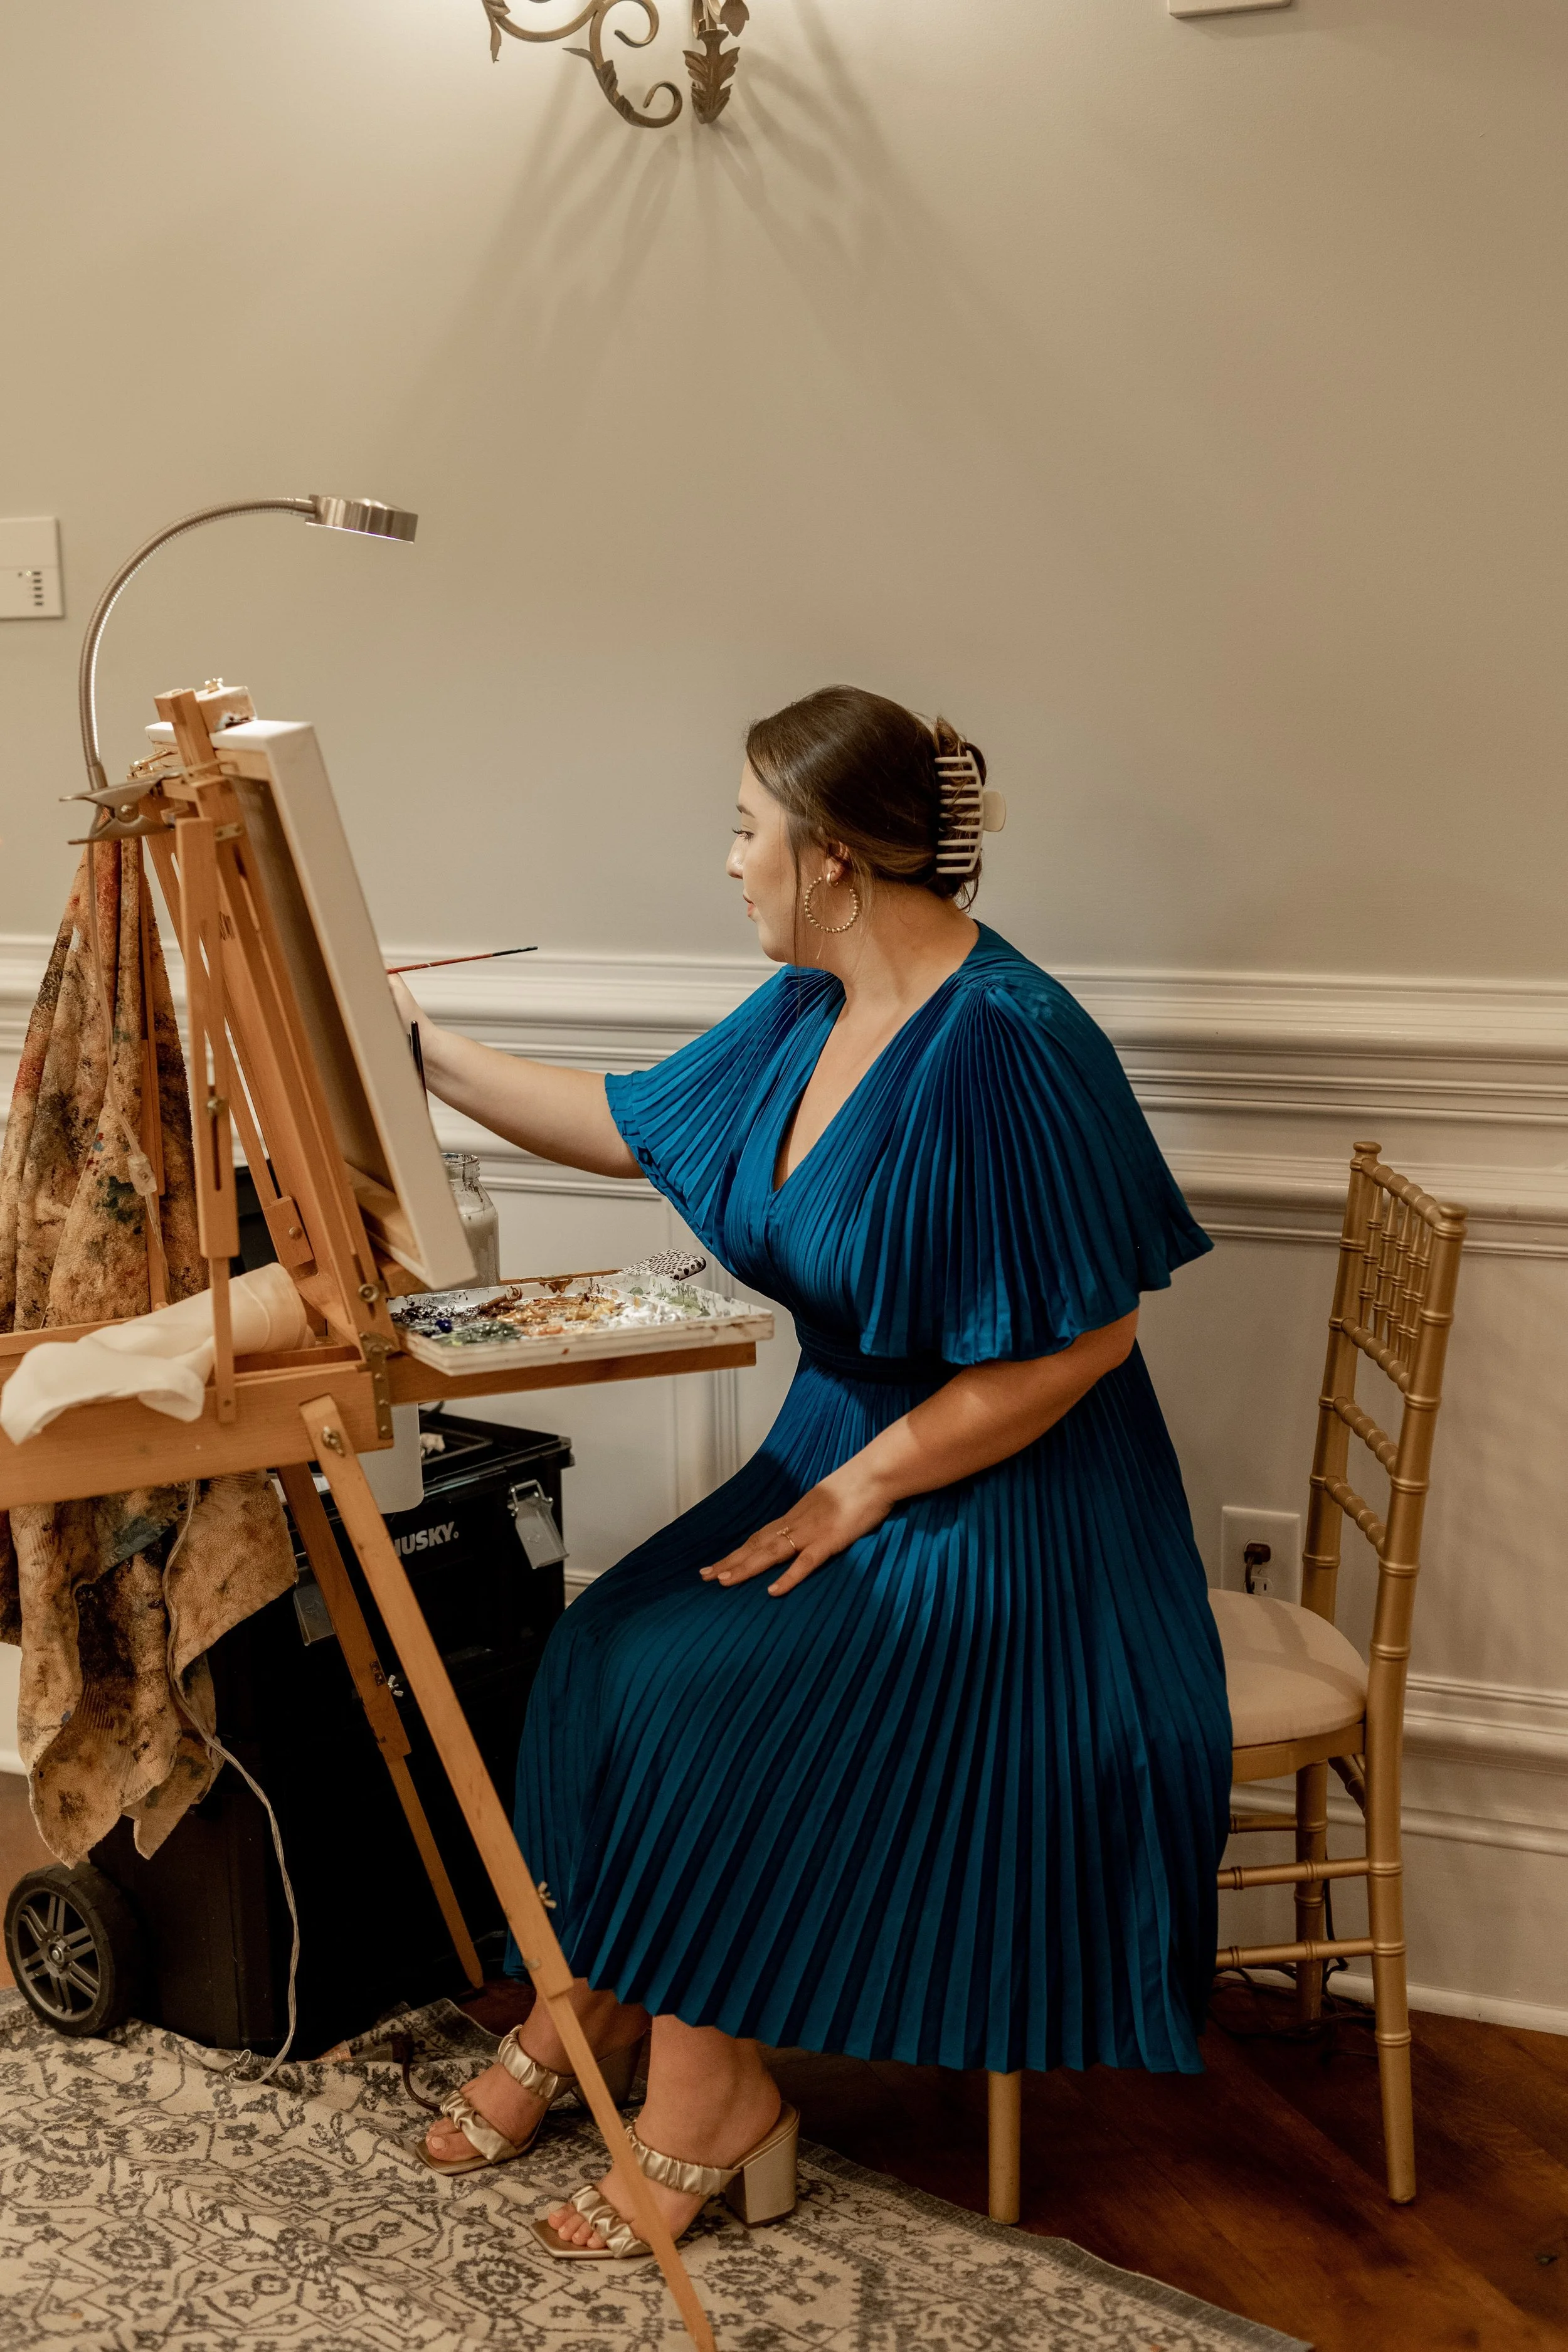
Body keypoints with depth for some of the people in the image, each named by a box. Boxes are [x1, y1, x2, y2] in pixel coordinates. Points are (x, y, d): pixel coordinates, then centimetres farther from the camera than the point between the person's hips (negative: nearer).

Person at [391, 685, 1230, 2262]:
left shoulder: (1000, 1048, -24)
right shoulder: (811, 1007, 3)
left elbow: (1087, 1333, -23)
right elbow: (631, 1127, 16)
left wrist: (857, 1491, -19)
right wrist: (424, 1052, 15)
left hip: (996, 1501, -8)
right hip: (846, 1450, 8)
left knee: (695, 1695, -19)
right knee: (610, 1654, -7)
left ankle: (701, 2101, 0)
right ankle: (591, 2010, 10)